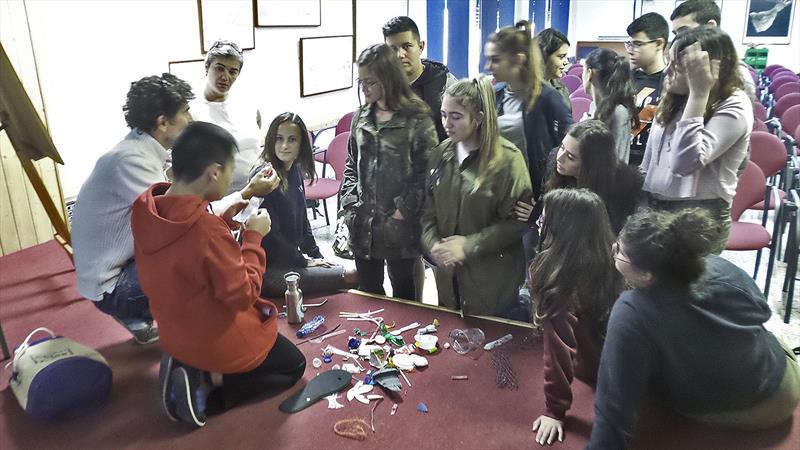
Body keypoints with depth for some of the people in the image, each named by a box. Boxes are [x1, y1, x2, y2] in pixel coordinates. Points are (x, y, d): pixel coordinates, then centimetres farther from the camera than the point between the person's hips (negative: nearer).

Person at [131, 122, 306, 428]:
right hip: (220, 342, -8)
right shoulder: (208, 229, -33)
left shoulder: (146, 211, -9)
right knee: (293, 365, 18)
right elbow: (242, 296, -24)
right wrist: (253, 237, -16)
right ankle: (205, 385, -2)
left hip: (175, 336, 8)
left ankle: (189, 370, 9)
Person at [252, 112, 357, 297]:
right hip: (268, 270, -8)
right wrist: (304, 262, -9)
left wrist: (317, 256, 9)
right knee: (350, 276, -14)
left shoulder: (295, 171, 6)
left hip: (290, 258, 8)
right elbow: (270, 233, -18)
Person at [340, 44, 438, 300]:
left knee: (402, 290, 15)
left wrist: (404, 210, -14)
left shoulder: (417, 119, -10)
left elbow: (427, 171, -11)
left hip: (400, 228, -4)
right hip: (363, 226, 4)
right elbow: (351, 166, 12)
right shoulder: (360, 117, 6)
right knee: (367, 291, 16)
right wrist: (349, 207, 2)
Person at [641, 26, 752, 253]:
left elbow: (684, 163, -28)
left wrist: (698, 93, -26)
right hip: (655, 207, 6)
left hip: (701, 216, -6)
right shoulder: (675, 100, 7)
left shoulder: (734, 107, -14)